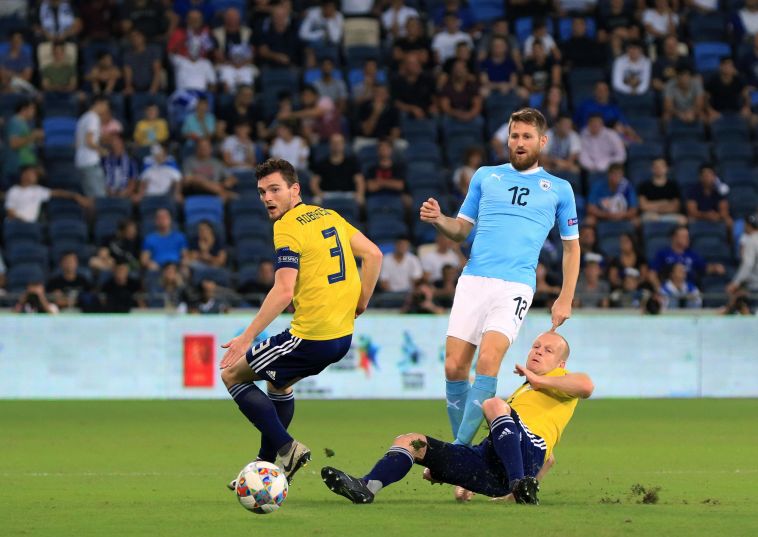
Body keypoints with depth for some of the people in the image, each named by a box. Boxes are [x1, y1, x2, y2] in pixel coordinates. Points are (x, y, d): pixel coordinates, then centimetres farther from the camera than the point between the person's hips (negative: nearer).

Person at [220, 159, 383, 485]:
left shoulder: (288, 227, -13)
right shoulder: (328, 216, 12)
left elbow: (284, 292, -22)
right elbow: (373, 254, 13)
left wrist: (246, 338, -21)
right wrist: (360, 303, 17)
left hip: (311, 336, -9)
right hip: (343, 335, 9)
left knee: (232, 374, 7)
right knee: (279, 381, 31)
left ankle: (286, 449, -1)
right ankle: (268, 465, 33)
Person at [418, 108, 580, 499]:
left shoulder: (558, 189, 12)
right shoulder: (485, 177, 16)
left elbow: (571, 245, 18)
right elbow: (462, 229, 17)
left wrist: (566, 299, 11)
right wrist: (439, 221, -5)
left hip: (516, 286, -3)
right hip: (473, 280, 3)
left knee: (487, 362, -20)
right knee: (454, 367, -6)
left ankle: (458, 452, -18)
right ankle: (462, 450, 8)